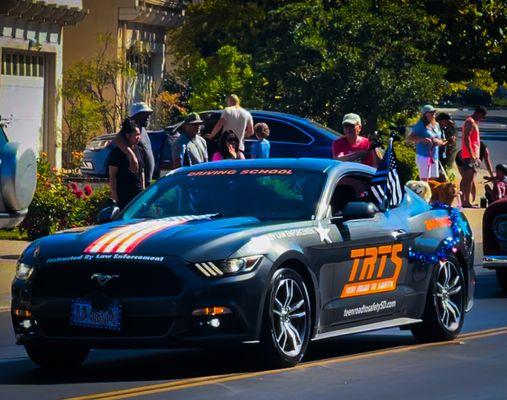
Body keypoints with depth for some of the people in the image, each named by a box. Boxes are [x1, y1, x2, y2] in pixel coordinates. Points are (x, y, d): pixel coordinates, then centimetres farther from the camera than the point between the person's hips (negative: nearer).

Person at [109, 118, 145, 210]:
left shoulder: (140, 150, 11)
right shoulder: (118, 152, -7)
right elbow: (112, 175, -7)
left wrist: (143, 189, 15)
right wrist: (114, 194, -11)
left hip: (138, 192, 6)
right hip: (124, 195, -6)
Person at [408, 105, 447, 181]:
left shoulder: (436, 125, 15)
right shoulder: (420, 125, -5)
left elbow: (440, 140, 21)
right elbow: (410, 137, -11)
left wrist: (438, 142, -4)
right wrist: (422, 139, -25)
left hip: (434, 157, 7)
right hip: (423, 156, -7)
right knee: (424, 180, -10)